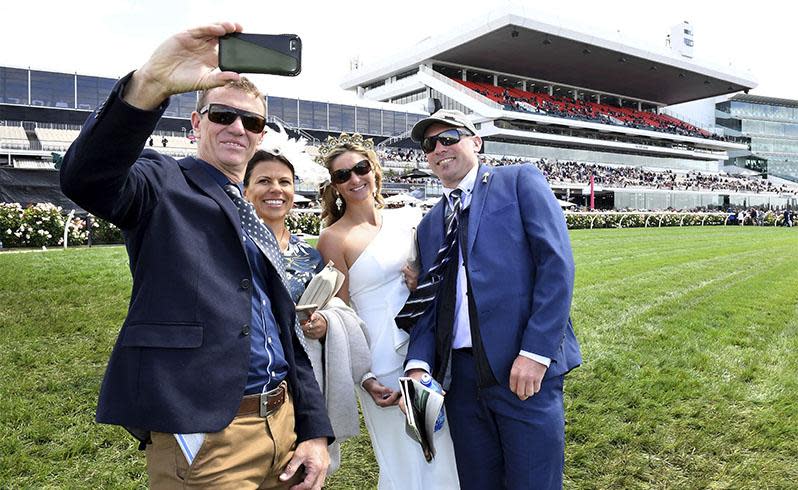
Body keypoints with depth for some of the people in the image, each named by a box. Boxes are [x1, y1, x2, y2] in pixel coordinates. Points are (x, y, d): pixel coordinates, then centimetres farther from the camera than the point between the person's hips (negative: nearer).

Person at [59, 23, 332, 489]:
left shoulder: (260, 224, 15)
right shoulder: (166, 184, -3)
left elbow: (287, 332, 13)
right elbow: (87, 178, -26)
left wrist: (315, 431, 6)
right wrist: (151, 83, -40)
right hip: (202, 438, -6)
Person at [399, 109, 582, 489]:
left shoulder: (520, 181, 2)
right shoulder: (429, 223, 17)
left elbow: (556, 264, -8)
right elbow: (429, 302, 12)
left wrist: (536, 352, -16)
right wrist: (419, 365, -5)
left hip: (524, 368, -5)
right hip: (459, 374, 5)